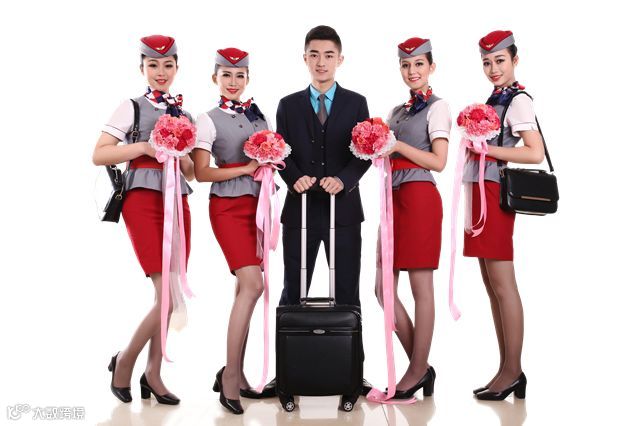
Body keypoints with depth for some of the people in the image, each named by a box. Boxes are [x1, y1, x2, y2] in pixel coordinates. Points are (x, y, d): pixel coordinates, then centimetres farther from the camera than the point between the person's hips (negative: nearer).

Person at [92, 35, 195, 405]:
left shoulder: (184, 114, 17)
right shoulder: (132, 108, 3)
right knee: (169, 295, -13)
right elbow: (99, 155, -7)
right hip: (144, 200, -5)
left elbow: (192, 172, 14)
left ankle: (153, 373, 15)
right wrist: (145, 146, -15)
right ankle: (125, 360, 7)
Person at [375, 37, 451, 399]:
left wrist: (396, 145, -12)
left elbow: (439, 162, -8)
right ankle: (421, 367, 16)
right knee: (384, 289, 5)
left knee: (421, 288, -2)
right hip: (395, 199, 8)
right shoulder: (397, 111, 20)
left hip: (420, 199, -8)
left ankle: (418, 372, 7)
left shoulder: (437, 107, 0)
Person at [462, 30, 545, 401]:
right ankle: (508, 371, 17)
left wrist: (486, 148, -18)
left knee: (503, 286, -6)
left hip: (496, 198, -9)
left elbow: (536, 153, -19)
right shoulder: (495, 100, 18)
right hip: (482, 195, 9)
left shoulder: (518, 100, -7)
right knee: (493, 287, 10)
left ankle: (512, 372, 2)